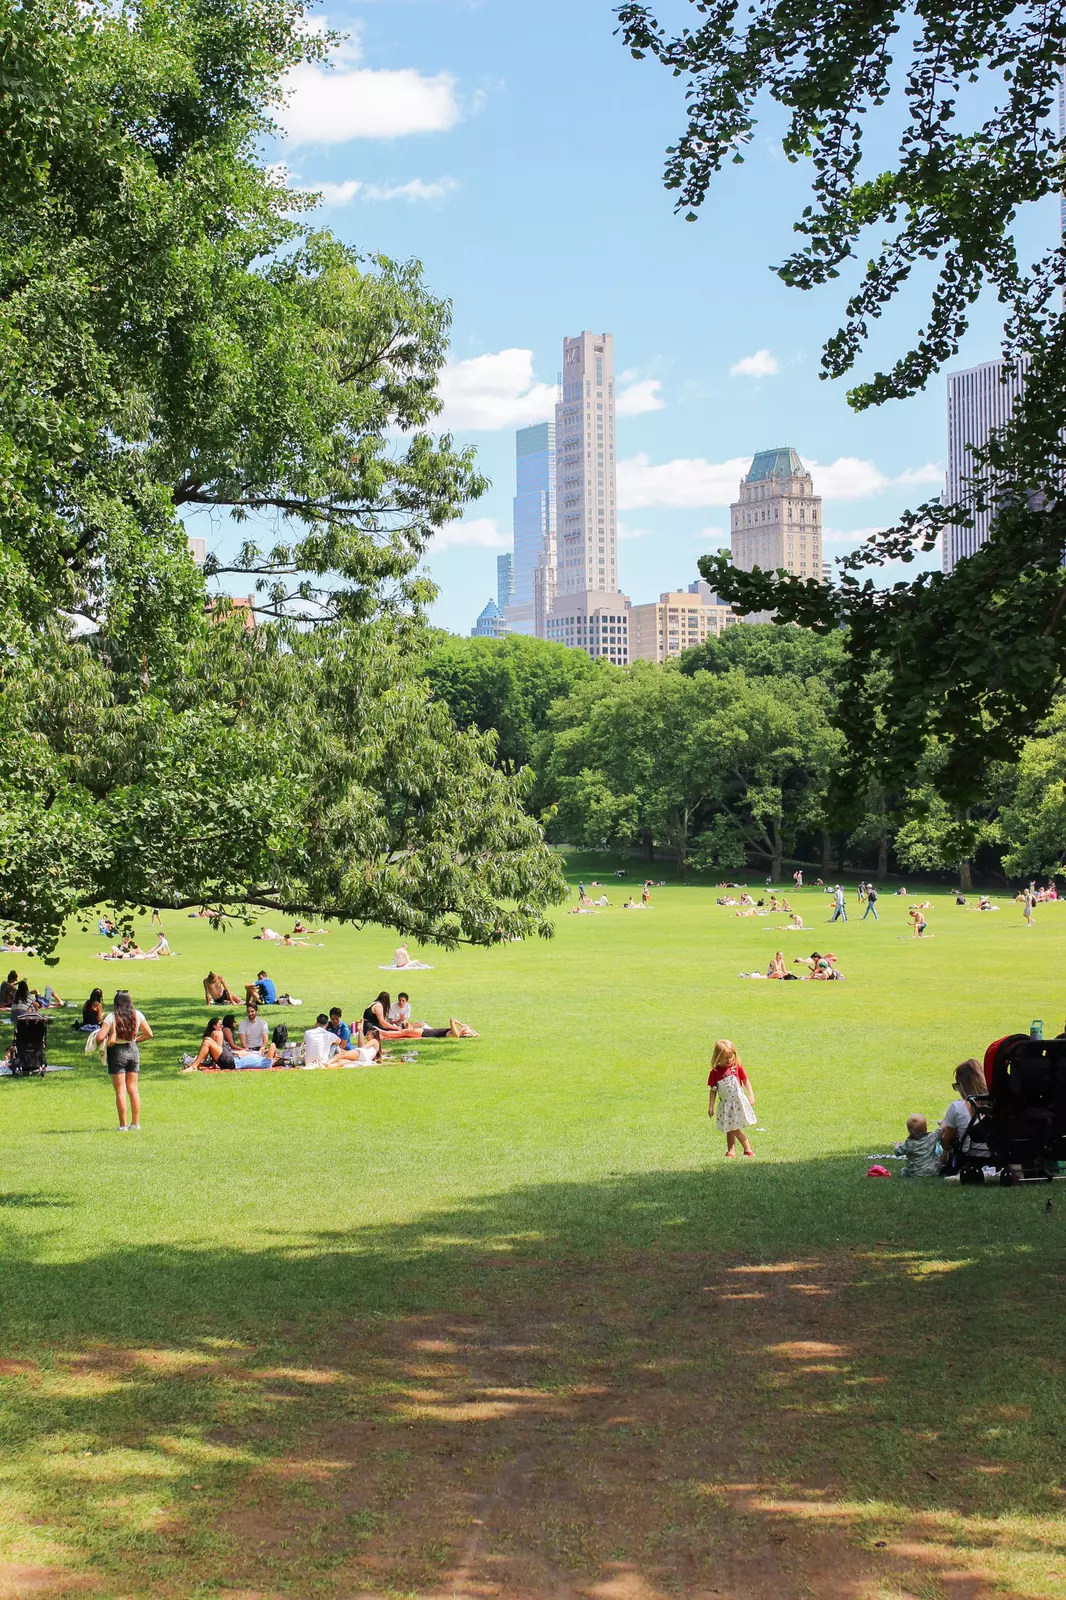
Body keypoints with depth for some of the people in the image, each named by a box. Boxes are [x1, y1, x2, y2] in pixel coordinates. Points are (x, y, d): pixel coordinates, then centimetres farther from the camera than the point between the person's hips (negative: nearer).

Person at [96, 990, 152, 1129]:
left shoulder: (111, 1017, -15)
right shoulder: (137, 1015, -3)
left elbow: (100, 1038, -21)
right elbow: (149, 1034, 4)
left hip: (117, 1052, -4)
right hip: (133, 1050, 4)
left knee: (120, 1091, 2)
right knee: (133, 1089, 13)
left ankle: (123, 1125, 3)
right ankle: (136, 1123, 15)